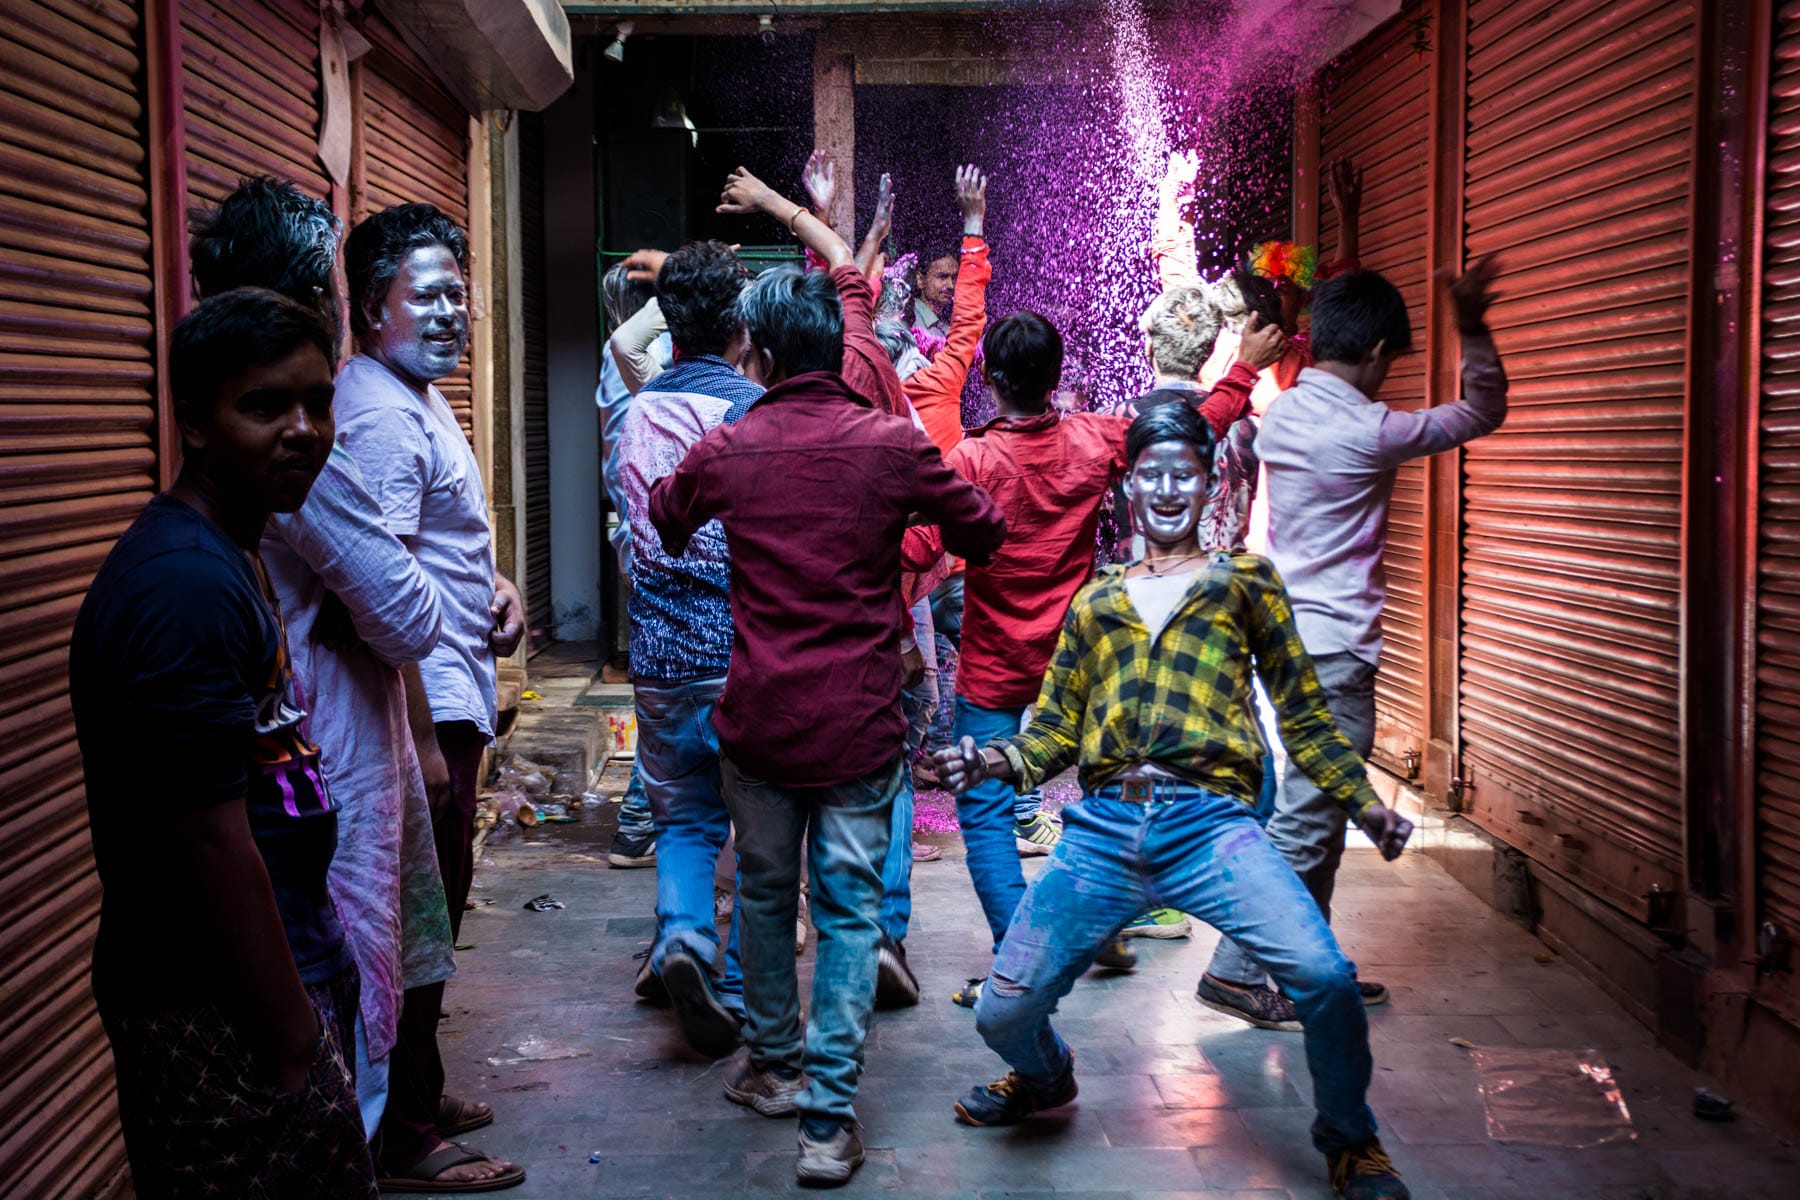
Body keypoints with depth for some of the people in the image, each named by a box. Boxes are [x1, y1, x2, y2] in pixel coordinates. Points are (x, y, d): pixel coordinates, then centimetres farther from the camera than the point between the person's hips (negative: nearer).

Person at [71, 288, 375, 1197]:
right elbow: (214, 843, -23)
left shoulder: (228, 556, 11)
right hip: (223, 1016, -10)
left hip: (279, 975, 10)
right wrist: (295, 1042, -18)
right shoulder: (187, 586, -22)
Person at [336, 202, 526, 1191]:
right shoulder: (381, 413, -18)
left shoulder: (416, 396, 15)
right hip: (425, 706, -11)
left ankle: (419, 1096, 33)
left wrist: (496, 585, 9)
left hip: (450, 696, 11)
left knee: (434, 909, 19)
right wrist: (421, 739, -25)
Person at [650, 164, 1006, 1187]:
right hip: (861, 720, -1)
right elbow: (985, 533, 8)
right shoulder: (891, 442, -9)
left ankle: (774, 1062, 35)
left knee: (765, 890, 20)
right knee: (850, 907, 5)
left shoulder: (725, 452, -4)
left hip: (760, 718, 2)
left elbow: (660, 522, 19)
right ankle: (829, 1115, 1)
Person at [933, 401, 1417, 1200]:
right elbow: (1056, 728, 20)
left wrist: (1365, 804, 3)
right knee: (1003, 1013, -1)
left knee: (1325, 977, -24)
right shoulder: (1094, 600, 23)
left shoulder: (1244, 581, 16)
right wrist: (997, 762, 0)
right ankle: (1045, 1078, 39)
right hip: (1101, 829, 3)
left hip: (1209, 823, -2)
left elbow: (1302, 714, 14)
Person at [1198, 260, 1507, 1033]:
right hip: (1335, 649, -9)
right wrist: (1471, 327, 3)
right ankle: (1236, 969, 0)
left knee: (1318, 819, 16)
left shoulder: (1280, 415, 5)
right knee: (1304, 822, -3)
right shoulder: (1365, 431, -16)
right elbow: (1482, 413, -4)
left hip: (1289, 636, 9)